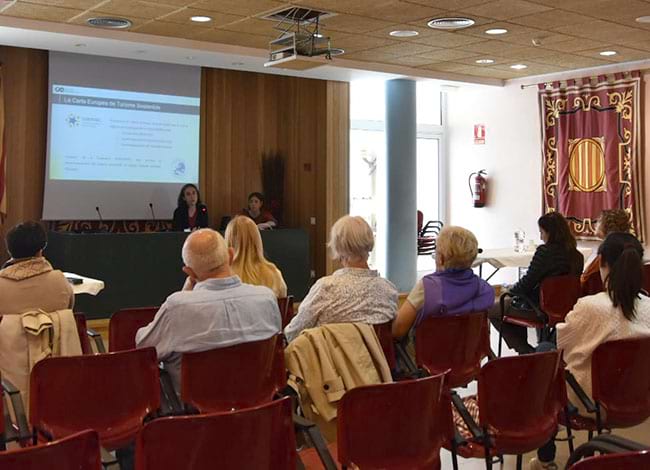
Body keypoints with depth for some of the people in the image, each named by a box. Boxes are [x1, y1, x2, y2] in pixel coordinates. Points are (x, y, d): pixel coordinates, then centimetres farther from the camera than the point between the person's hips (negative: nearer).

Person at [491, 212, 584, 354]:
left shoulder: (545, 251, -22)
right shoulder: (577, 256, -1)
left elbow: (527, 283, -18)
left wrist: (511, 289, 4)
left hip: (538, 308, -8)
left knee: (492, 311, 12)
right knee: (516, 301, 33)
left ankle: (525, 351, 8)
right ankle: (524, 349, 32)